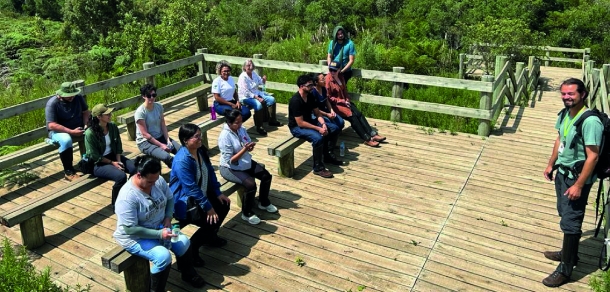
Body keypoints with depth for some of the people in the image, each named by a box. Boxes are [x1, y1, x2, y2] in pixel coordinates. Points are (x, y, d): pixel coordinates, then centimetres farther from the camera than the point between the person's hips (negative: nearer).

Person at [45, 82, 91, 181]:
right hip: (59, 131, -6)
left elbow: (86, 112, 7)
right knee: (66, 140, -38)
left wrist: (86, 125, -13)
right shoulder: (52, 103, -17)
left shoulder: (78, 97, -2)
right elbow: (52, 125, -23)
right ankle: (68, 171, -24)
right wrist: (72, 132, -29)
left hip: (78, 128, 6)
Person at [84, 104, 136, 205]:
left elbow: (118, 146, 7)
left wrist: (118, 161, -8)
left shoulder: (113, 126, 0)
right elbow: (94, 156, -15)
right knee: (121, 176, -31)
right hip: (98, 164, -6)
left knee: (135, 168, -20)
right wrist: (112, 163, -15)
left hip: (113, 156, 6)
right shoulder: (90, 133, -19)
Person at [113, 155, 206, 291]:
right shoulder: (127, 197, -31)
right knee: (164, 256, -26)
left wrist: (168, 217, -10)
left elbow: (170, 199, 7)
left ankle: (188, 273, 20)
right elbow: (130, 229, -29)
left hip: (159, 227, 7)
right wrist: (159, 234, -29)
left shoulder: (159, 181, -11)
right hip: (134, 237, -6)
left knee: (184, 243, -10)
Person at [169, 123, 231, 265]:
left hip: (201, 194, 9)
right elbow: (192, 189, -28)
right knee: (211, 221, -19)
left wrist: (218, 193, 3)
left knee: (224, 205, 7)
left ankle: (210, 236, 29)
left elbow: (210, 172, 7)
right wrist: (208, 207, -23)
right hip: (184, 201, -9)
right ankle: (190, 248, 3)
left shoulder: (201, 150, -3)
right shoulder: (182, 161, -30)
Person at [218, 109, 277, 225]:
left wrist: (250, 147, -17)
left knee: (266, 176, -1)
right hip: (230, 168, -8)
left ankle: (264, 203, 24)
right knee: (251, 184, -27)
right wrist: (244, 149, -31)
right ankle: (247, 214, -4)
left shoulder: (241, 129, -3)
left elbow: (248, 145, 8)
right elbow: (230, 161, -24)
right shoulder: (224, 136, -25)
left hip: (246, 162, 8)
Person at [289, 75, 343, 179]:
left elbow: (317, 113, 6)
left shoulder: (310, 96, -1)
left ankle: (328, 155, 16)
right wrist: (318, 129, -26)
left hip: (309, 121, 9)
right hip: (297, 127, -9)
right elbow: (300, 123, -27)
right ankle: (318, 168, -19)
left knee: (334, 128, 2)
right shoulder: (295, 101, -26)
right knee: (318, 138, -34)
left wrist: (323, 124, -13)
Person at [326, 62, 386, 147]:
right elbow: (329, 97, -13)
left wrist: (347, 100, 0)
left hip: (344, 101, 7)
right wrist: (342, 101, -16)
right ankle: (367, 139, -23)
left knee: (358, 114, -14)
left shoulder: (340, 76, 8)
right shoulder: (327, 80, -14)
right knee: (352, 116, -23)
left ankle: (373, 135, -19)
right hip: (335, 104, -7)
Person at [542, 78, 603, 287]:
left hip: (577, 177, -9)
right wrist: (551, 165, 20)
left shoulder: (590, 121, -25)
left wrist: (579, 185, -25)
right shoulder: (565, 114, 2)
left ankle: (565, 270, 8)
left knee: (570, 222, -2)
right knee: (565, 214, 21)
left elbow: (592, 156, -25)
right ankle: (569, 253, 39)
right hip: (562, 172, 9)